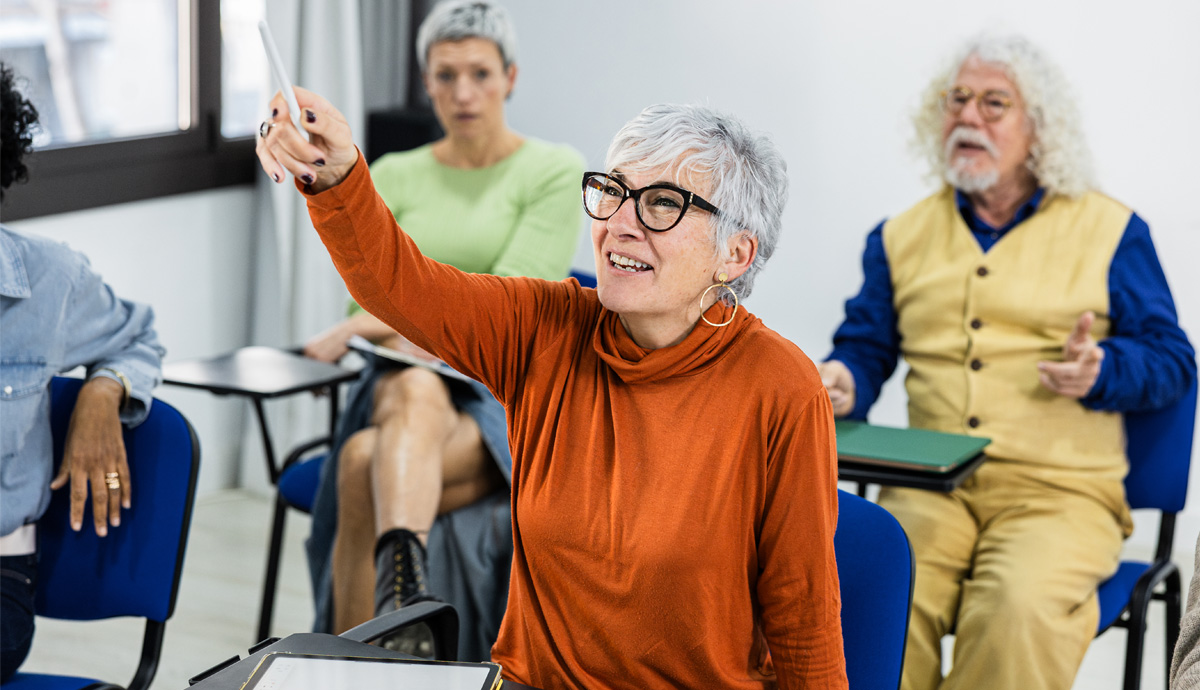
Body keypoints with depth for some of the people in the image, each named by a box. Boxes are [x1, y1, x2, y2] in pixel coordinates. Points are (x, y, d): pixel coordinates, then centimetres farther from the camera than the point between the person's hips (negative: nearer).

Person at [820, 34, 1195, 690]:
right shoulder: (902, 235, 18)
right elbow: (865, 345, 21)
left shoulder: (1110, 230, 9)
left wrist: (1102, 372, -13)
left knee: (1020, 608, -33)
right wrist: (842, 380, -2)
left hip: (1059, 489, -2)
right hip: (930, 487, 2)